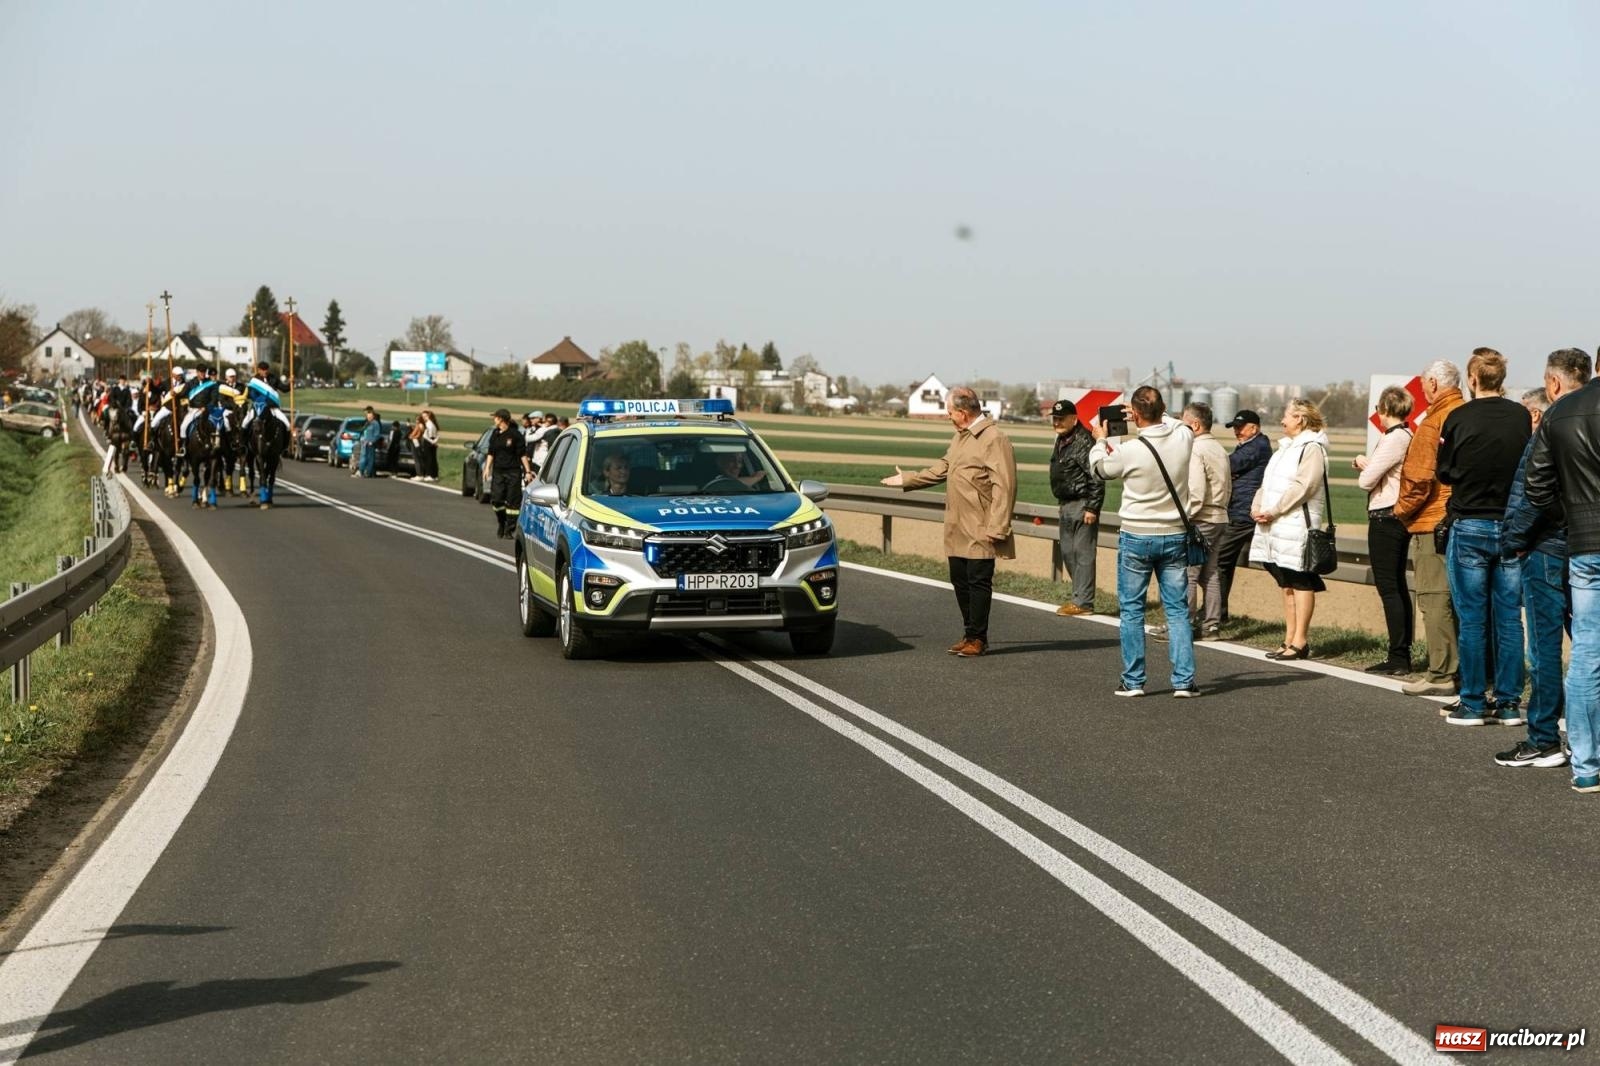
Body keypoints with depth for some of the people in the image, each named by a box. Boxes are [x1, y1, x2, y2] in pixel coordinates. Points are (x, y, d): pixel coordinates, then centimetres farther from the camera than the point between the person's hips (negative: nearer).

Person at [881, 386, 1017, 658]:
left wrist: (997, 529, -22)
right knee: (960, 581, 12)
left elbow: (1004, 487, -19)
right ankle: (970, 634, 22)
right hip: (957, 530, 9)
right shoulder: (960, 437, 15)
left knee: (978, 582, -3)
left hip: (980, 531, -9)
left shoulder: (995, 440, -15)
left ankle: (978, 638, 5)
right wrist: (906, 480, 33)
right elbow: (941, 470, 28)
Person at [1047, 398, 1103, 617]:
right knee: (1067, 552, 15)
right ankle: (1080, 596, 24)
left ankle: (1083, 602, -3)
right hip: (1067, 504, 10)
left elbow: (1096, 478, -20)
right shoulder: (1061, 440, 13)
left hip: (1082, 505, -10)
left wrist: (1092, 508, -21)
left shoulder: (1084, 441, -17)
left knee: (1082, 553, -6)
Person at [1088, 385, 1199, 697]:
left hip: (1136, 537, -3)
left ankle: (1133, 681, 11)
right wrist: (1156, 415, 25)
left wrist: (1100, 441, 20)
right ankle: (1184, 680, 5)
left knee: (1131, 610, 9)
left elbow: (1099, 469, 3)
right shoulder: (1183, 438, -9)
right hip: (1175, 535, 3)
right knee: (1177, 610, 8)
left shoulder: (1129, 451, -18)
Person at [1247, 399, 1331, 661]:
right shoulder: (1286, 447, 21)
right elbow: (1268, 482, 20)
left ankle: (1300, 641, -4)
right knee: (1287, 584, 11)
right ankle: (1290, 639, 16)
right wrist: (1257, 506, 2)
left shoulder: (1312, 449, -9)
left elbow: (1302, 487, -19)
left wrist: (1273, 511, -19)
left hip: (1298, 526, -9)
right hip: (1276, 527, 9)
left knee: (1300, 583, -5)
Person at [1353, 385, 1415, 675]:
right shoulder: (1408, 437, 10)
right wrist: (1368, 463, 12)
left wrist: (1364, 465, 3)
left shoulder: (1393, 440, -17)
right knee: (1398, 586, 13)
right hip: (1401, 518, 10)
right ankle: (1402, 654, 17)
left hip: (1384, 518, -10)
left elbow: (1366, 480, -16)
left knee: (1388, 587, -7)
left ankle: (1398, 657, -7)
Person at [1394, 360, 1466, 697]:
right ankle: (1465, 668, 16)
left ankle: (1441, 675, -5)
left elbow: (1418, 478, -17)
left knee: (1434, 599, -4)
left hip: (1433, 521, -7)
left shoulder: (1433, 423, -13)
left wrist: (1402, 508, 0)